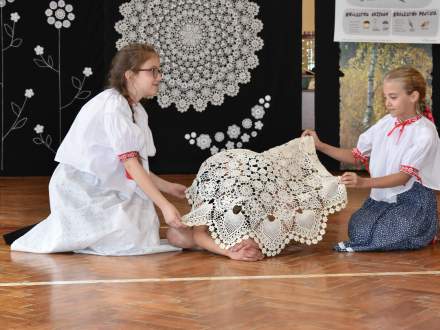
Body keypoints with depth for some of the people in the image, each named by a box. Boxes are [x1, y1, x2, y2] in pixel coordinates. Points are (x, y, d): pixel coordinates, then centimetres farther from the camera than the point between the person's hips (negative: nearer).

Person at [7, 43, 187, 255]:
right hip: (79, 188, -9)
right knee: (131, 242, -15)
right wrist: (164, 205, -25)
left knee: (144, 229, 3)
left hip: (100, 186, 9)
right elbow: (131, 164, -24)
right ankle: (56, 234, 1)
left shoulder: (135, 109, 8)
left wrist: (168, 187, 6)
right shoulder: (113, 106, -21)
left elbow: (134, 163, 9)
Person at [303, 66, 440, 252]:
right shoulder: (386, 123, 5)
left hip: (413, 200, -5)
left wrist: (363, 182, -35)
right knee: (357, 229, -23)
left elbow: (404, 176, -21)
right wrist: (320, 146, -4)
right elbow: (356, 156, 9)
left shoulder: (425, 133, -13)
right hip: (383, 198, 5)